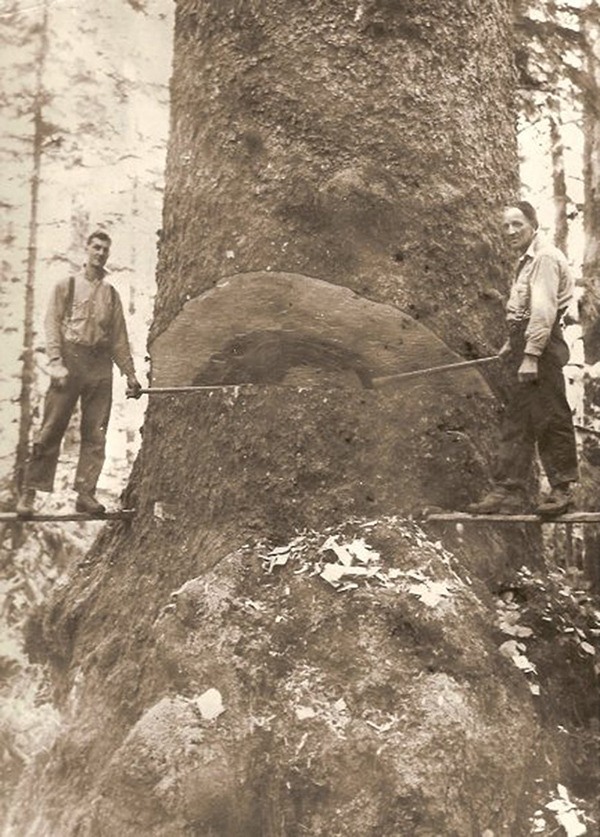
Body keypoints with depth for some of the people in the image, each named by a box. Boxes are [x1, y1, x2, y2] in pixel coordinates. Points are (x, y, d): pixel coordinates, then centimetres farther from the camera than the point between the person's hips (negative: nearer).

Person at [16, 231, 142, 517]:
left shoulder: (111, 294, 18)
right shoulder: (67, 286, 9)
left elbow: (120, 338, 18)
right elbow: (52, 324, 0)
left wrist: (130, 374, 12)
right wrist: (55, 362, -13)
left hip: (101, 364, 3)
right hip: (71, 358, -3)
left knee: (96, 433, 0)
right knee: (51, 429, -6)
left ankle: (85, 493, 6)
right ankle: (29, 491, -1)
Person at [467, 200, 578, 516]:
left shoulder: (545, 257, -10)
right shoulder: (527, 260, 21)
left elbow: (544, 310, -19)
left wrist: (530, 355, -24)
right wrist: (512, 345, 23)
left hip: (541, 347, -10)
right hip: (526, 347, 10)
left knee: (550, 418, -5)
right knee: (516, 424, 8)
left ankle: (563, 488, 5)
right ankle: (509, 492, 12)